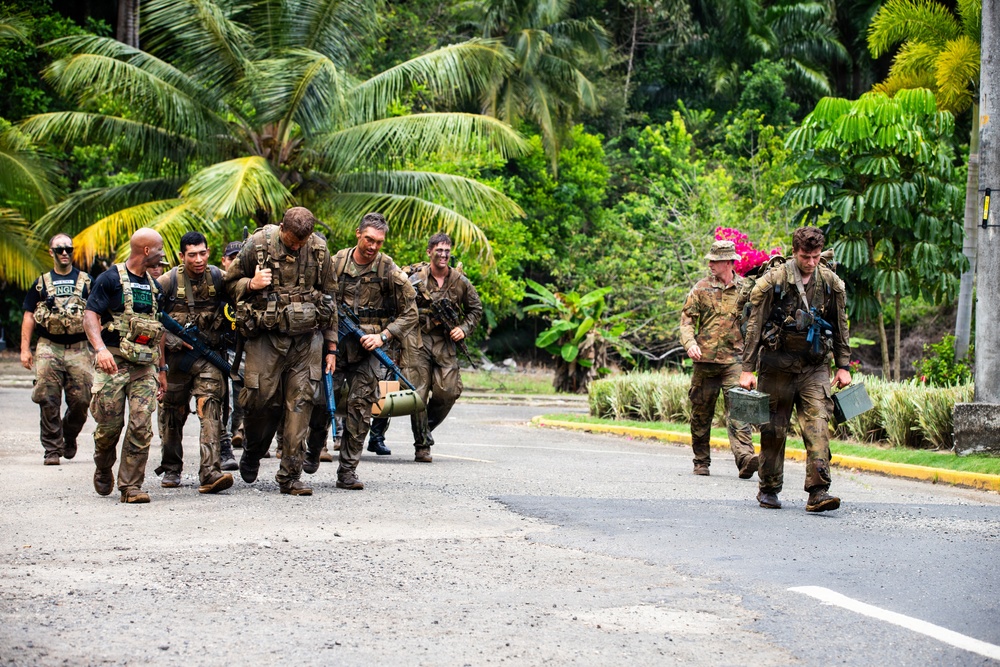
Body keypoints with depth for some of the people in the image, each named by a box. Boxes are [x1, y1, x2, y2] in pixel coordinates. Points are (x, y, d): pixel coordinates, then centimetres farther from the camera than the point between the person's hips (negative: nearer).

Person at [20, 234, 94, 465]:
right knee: (49, 401, -7)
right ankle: (52, 449, 0)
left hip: (79, 349, 0)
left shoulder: (86, 281, 12)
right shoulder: (41, 283, 13)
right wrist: (25, 349, 4)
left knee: (81, 401, -4)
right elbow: (29, 317, 12)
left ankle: (69, 437, 22)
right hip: (48, 348, 0)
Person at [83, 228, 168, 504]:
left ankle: (131, 486, -3)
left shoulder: (153, 285, 18)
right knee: (110, 425, -1)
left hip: (145, 367, 5)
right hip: (114, 364, -5)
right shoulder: (111, 279, -2)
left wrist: (161, 370, 21)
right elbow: (90, 316, -10)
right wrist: (100, 348, -26)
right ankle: (103, 470, 27)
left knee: (141, 427, -7)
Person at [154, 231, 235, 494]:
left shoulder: (219, 278, -1)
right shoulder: (166, 282, -4)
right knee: (173, 414, 10)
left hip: (208, 356, 0)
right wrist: (176, 341, -8)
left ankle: (211, 473, -25)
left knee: (210, 408, -17)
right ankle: (171, 470, 29)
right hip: (175, 356, 0)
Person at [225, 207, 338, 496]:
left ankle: (290, 475, 0)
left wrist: (331, 346, 12)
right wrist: (251, 285, -15)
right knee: (261, 399, -4)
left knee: (300, 403, -4)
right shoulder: (258, 244, -4)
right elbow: (230, 282, 8)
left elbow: (329, 297, 12)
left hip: (307, 338, 2)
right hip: (266, 337, -1)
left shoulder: (319, 250, 4)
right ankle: (252, 452, 27)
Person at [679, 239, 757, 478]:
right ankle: (701, 461, 19)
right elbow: (687, 319, 3)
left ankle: (745, 457, -25)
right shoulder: (701, 288, 5)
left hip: (735, 359, -1)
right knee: (701, 411, 7)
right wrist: (690, 343, -14)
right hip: (705, 358, 1)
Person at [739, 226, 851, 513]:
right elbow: (754, 326, -4)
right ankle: (768, 489, 19)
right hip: (778, 364, -2)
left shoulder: (831, 284, 4)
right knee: (774, 428, 5)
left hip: (815, 366, 2)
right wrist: (748, 369, -6)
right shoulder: (773, 281, -7)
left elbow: (841, 326, 14)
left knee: (818, 422, -11)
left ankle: (818, 491, -16)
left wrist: (843, 366, 11)